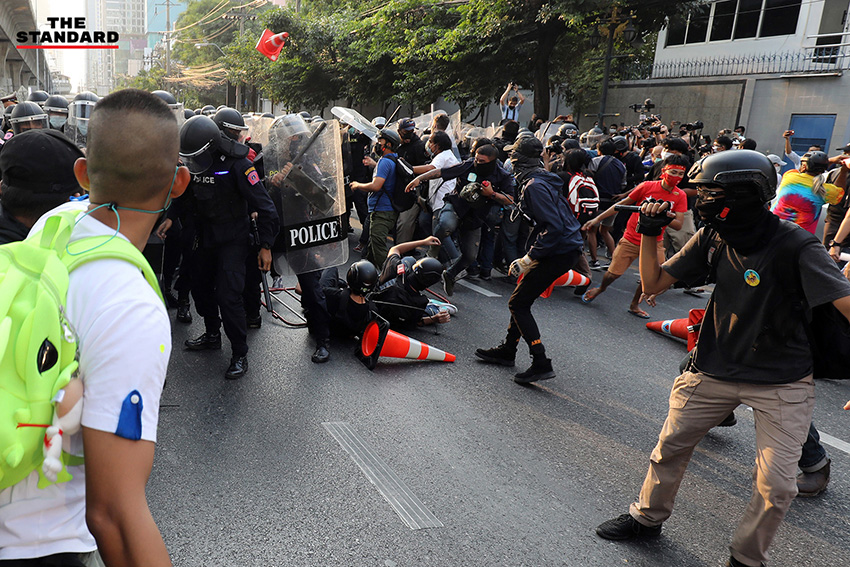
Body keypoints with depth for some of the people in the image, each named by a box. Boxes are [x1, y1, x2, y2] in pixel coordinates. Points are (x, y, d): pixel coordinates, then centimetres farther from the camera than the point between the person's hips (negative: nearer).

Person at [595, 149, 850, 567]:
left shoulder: (794, 246, -20)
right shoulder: (712, 238, -4)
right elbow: (653, 284, 0)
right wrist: (649, 233, -12)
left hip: (780, 382, -4)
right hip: (714, 370, 5)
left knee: (775, 485, -2)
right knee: (670, 446, 13)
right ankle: (647, 518, 37)